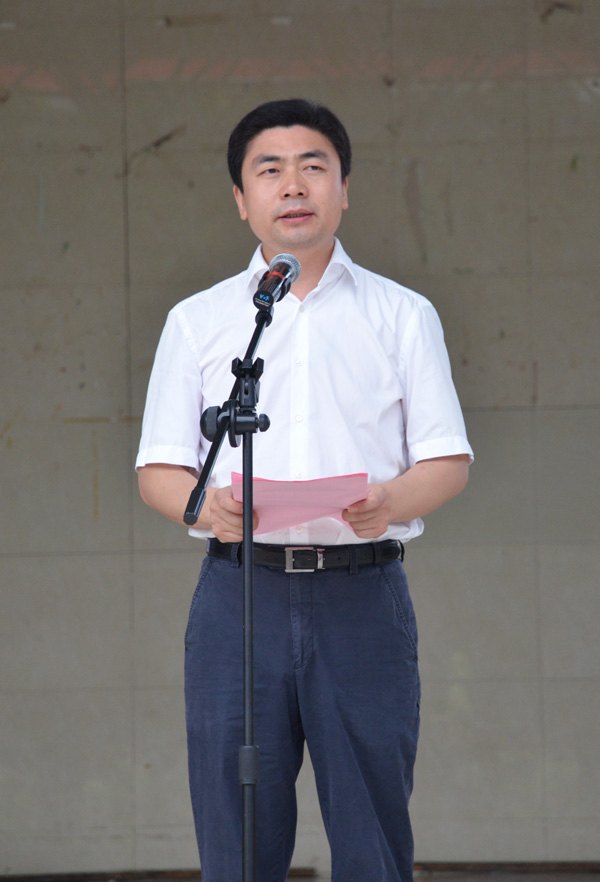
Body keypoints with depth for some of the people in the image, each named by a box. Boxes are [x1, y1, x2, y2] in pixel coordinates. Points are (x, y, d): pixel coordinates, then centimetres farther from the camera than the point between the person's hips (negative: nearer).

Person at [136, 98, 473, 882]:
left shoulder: (402, 315, 11)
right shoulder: (197, 321, 13)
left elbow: (448, 462, 7)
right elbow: (158, 469, 9)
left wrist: (389, 502, -15)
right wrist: (206, 506, -14)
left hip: (363, 593, 0)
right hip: (241, 590, 1)